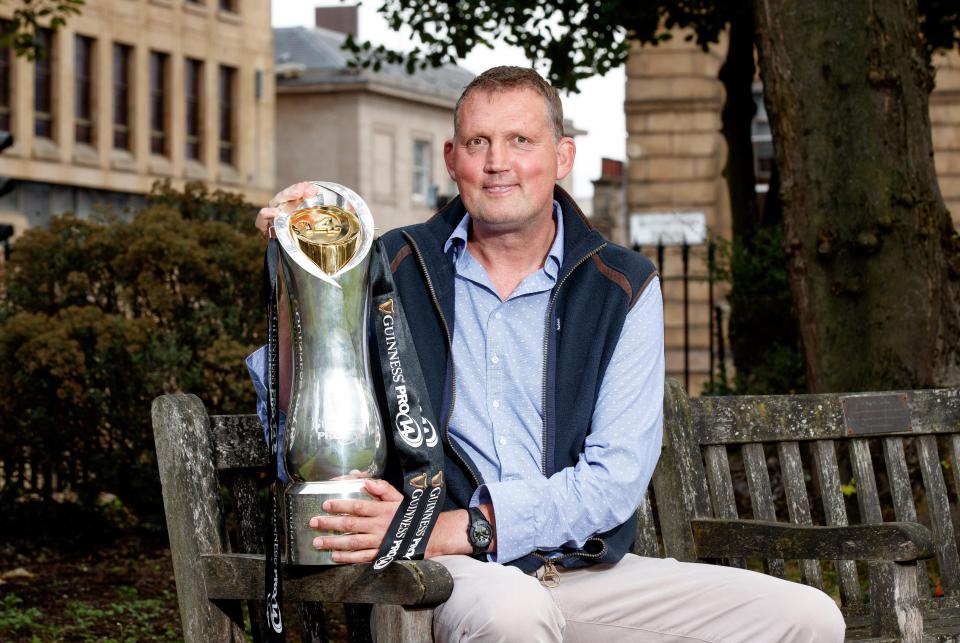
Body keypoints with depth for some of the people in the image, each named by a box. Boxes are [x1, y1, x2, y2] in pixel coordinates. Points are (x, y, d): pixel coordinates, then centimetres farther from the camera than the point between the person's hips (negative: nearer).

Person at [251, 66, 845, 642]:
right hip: (445, 577, -3)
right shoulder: (394, 270, 7)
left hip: (584, 572, 3)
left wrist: (460, 528, -17)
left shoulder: (625, 287, 7)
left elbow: (616, 477, -5)